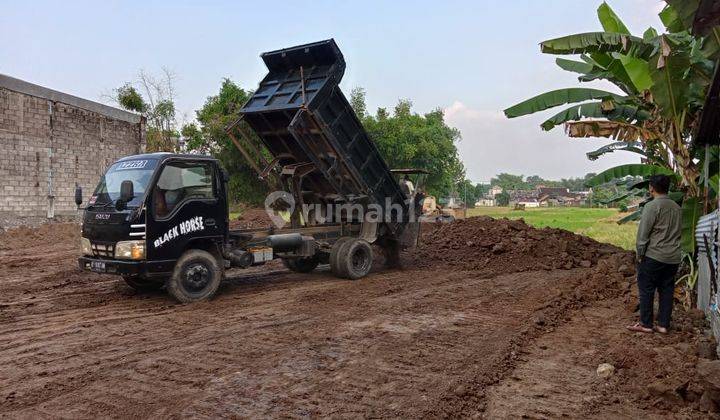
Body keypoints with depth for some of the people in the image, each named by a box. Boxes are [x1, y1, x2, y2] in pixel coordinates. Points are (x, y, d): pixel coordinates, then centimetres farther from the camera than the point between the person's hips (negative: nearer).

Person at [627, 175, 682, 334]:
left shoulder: (652, 206, -12)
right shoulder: (676, 207, 9)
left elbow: (643, 233, -13)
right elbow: (677, 232, 14)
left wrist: (640, 254, -5)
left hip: (653, 256, -6)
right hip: (673, 258, 7)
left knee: (646, 289, 2)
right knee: (667, 291, 10)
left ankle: (646, 324, 6)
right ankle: (663, 325, 13)